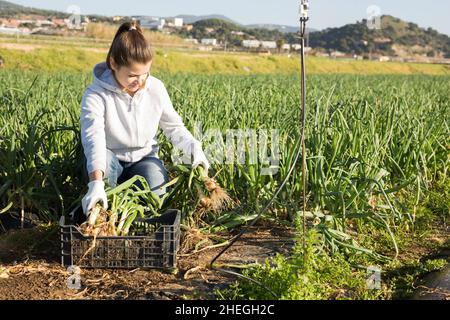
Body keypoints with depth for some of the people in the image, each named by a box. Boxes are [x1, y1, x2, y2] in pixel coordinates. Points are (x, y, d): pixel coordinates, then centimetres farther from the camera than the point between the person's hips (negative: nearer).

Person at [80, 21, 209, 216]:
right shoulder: (96, 95, -23)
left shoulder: (156, 88, -9)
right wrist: (96, 182, -53)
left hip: (144, 159, 2)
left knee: (156, 191, -29)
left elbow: (173, 126, 1)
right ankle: (104, 208, -15)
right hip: (110, 161, -2)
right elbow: (94, 138, -38)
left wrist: (193, 146, -20)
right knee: (102, 157, -38)